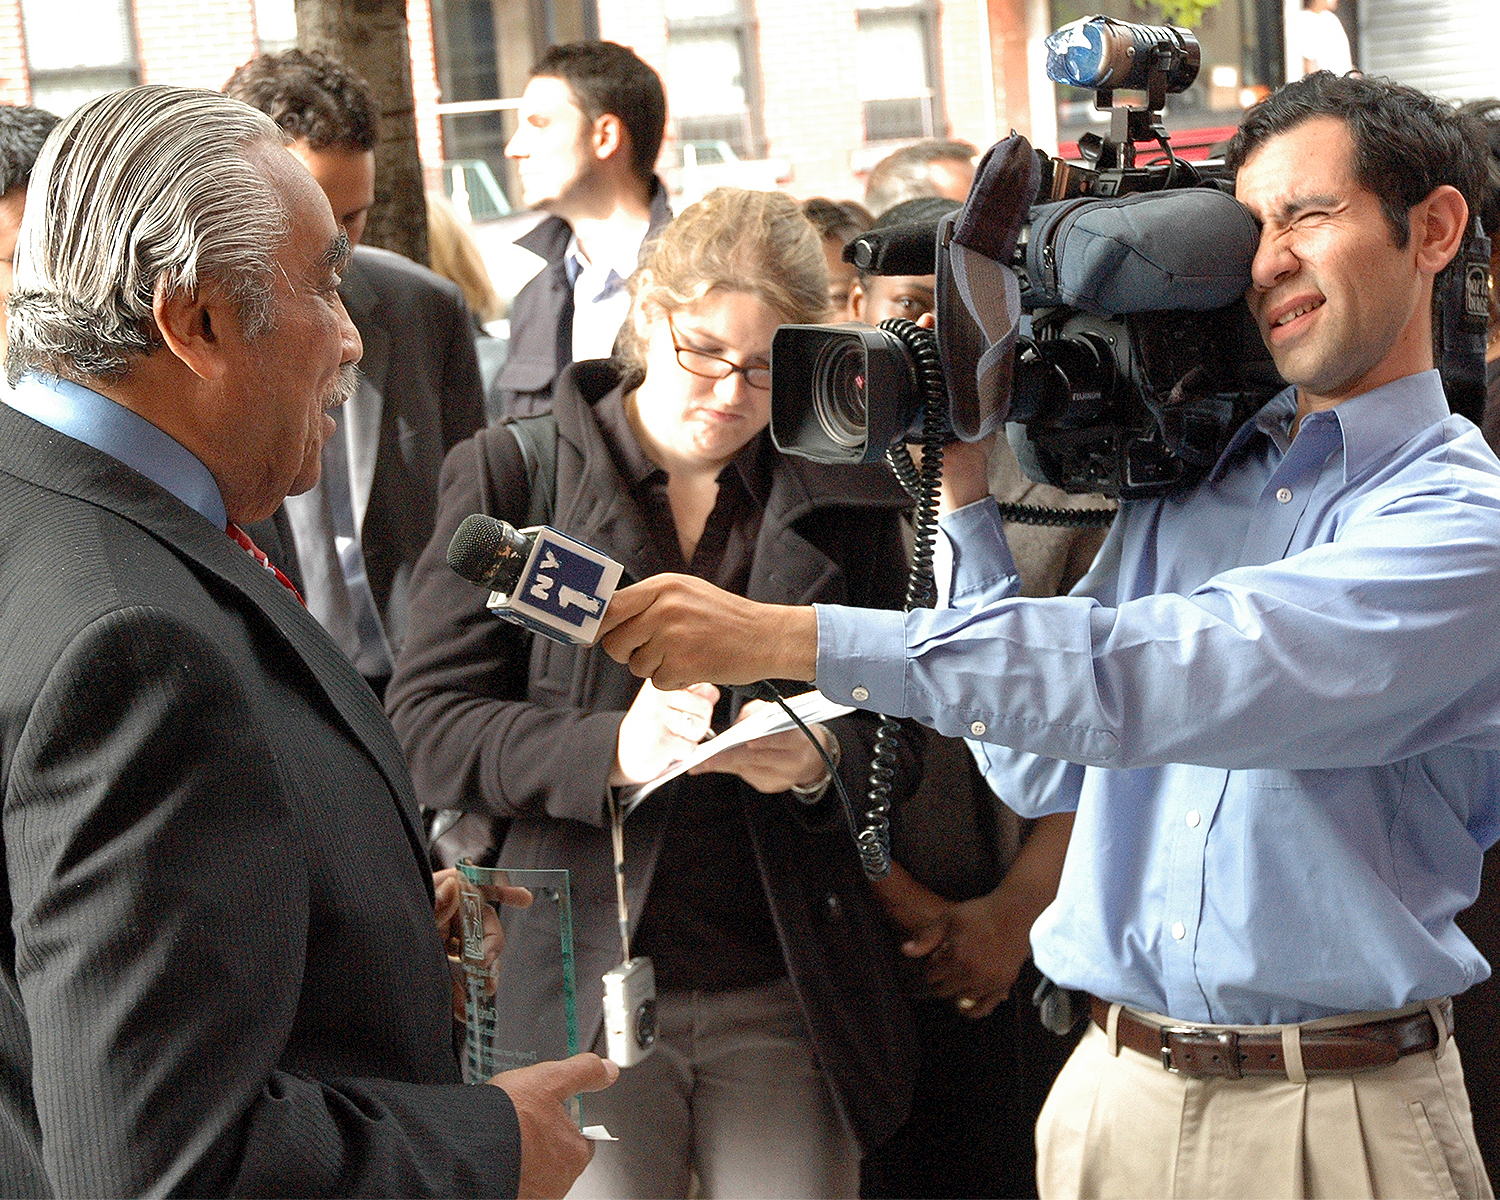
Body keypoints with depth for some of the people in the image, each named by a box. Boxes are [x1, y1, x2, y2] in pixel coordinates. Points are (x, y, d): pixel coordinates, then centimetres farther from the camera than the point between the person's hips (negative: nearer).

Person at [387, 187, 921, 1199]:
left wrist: (823, 758, -13)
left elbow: (900, 731, 9)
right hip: (582, 993, -1)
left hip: (788, 1001, 2)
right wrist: (608, 748, -21)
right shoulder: (511, 475, 2)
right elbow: (427, 731, -5)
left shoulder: (846, 499, 8)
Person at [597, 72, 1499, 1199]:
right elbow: (1040, 771, 9)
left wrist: (790, 638, -29)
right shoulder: (1187, 480, 11)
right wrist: (969, 492, 3)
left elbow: (1154, 674, -25)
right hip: (1116, 1093, 6)